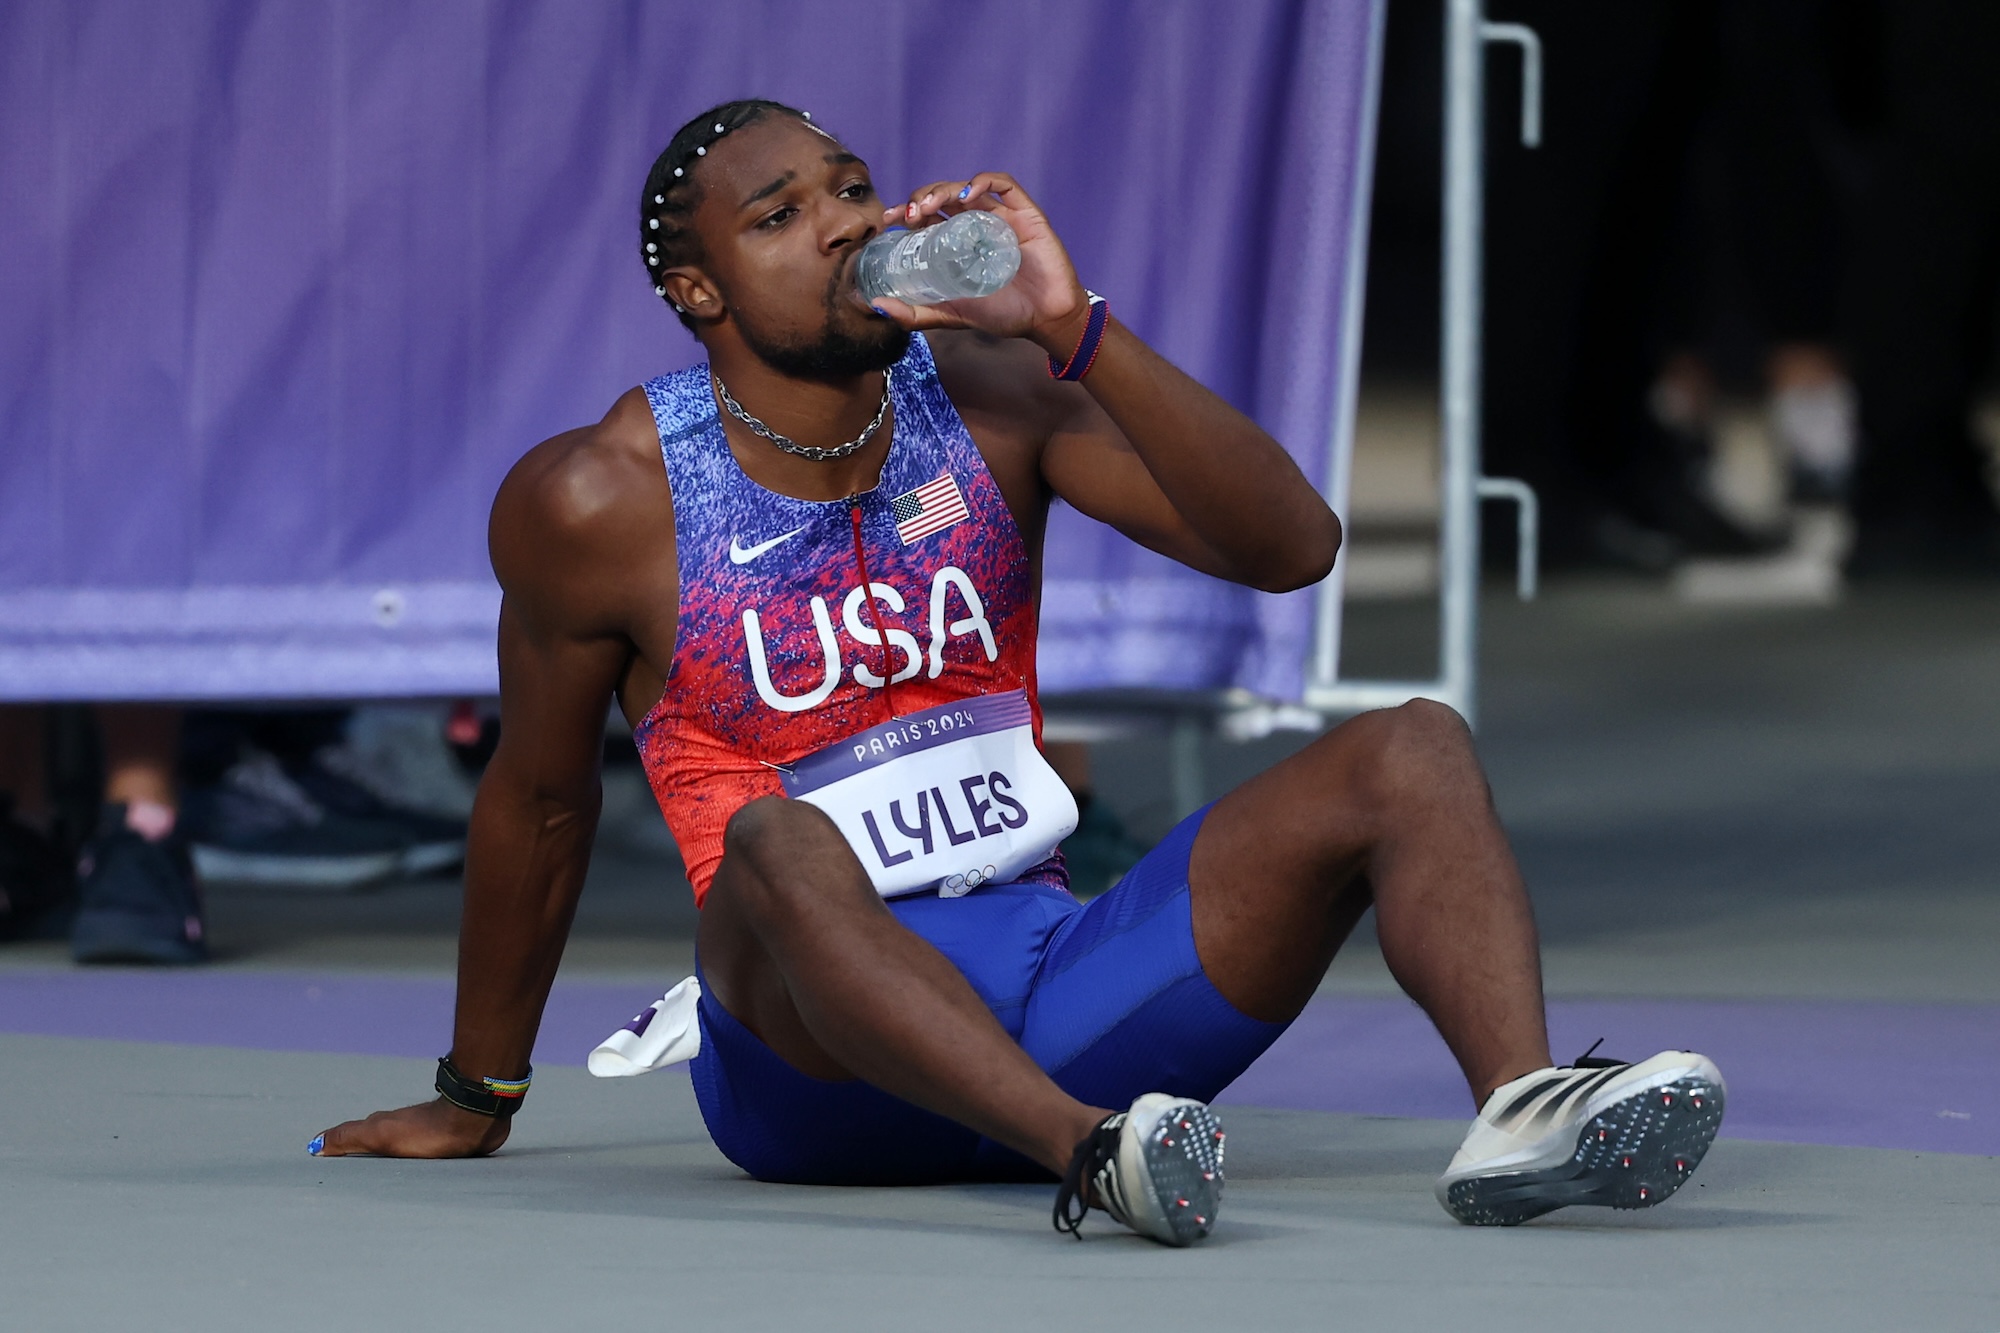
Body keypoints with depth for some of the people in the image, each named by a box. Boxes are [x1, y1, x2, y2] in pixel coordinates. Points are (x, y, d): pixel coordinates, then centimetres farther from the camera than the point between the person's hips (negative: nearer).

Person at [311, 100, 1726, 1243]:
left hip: (1055, 993, 4)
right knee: (778, 839, -39)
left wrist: (1074, 328, -17)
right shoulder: (595, 501, -3)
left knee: (1415, 750, -14)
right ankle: (1093, 1153, -62)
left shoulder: (987, 396, 6)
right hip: (812, 1063, -4)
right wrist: (476, 1098, 20)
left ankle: (1521, 1104, -43)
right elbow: (538, 803, 11)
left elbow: (1291, 547, -6)